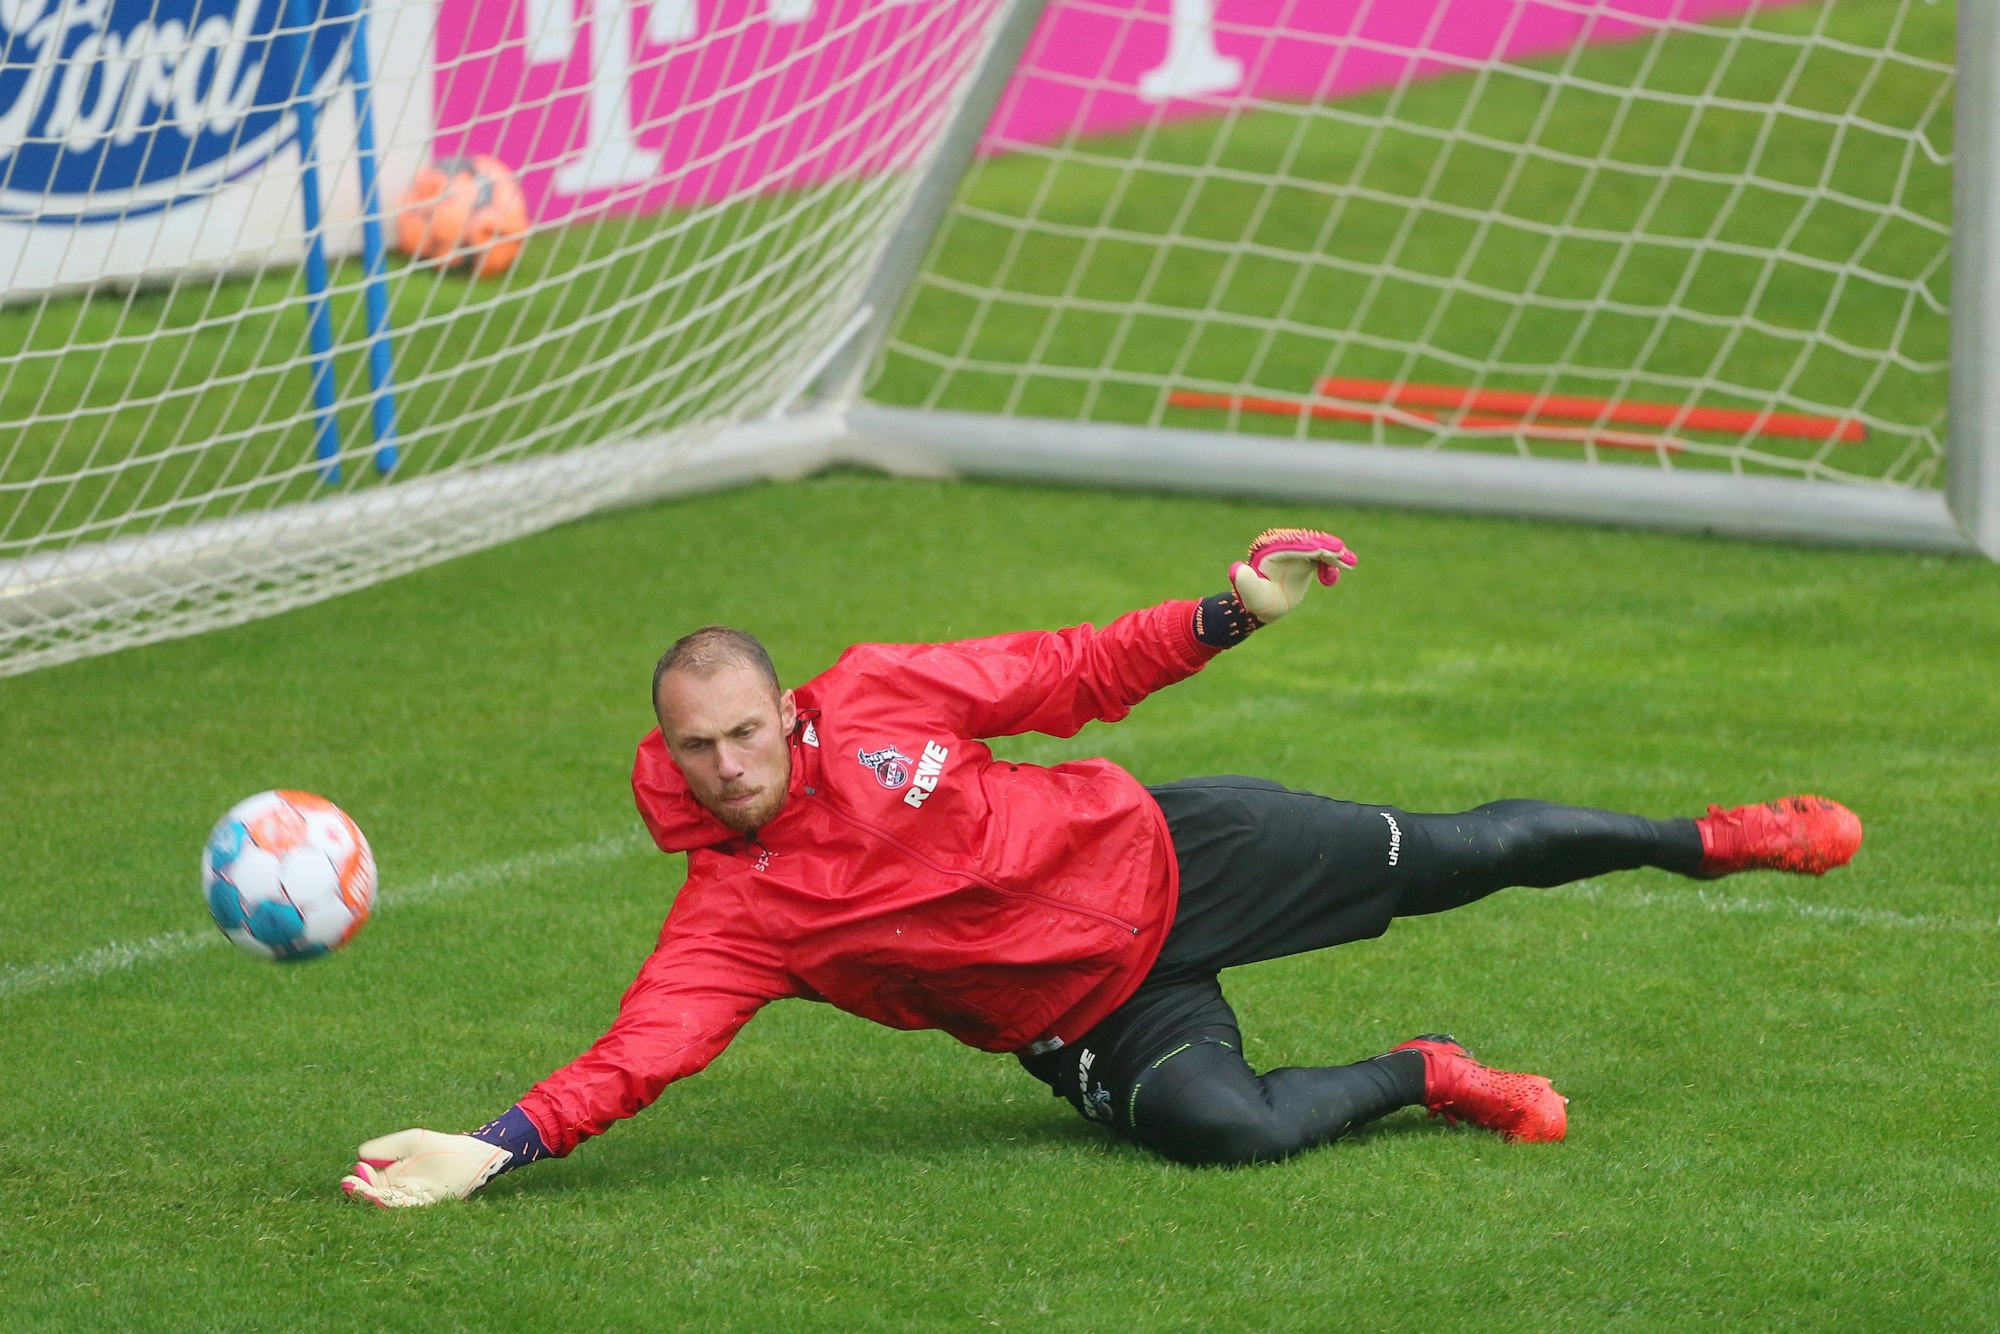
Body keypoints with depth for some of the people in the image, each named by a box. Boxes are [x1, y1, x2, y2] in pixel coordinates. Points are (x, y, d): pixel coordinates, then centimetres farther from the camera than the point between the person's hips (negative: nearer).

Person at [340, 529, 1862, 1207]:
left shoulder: (878, 698, -15)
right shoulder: (728, 918, -19)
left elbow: (1070, 673, -4)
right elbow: (636, 1053, -28)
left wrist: (1230, 617, -9)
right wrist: (495, 1146, -42)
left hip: (1166, 856, 2)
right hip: (1093, 1016, -1)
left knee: (1451, 857, 7)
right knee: (1219, 1125, -31)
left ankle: (1710, 838, 32)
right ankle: (1427, 1075, 1)